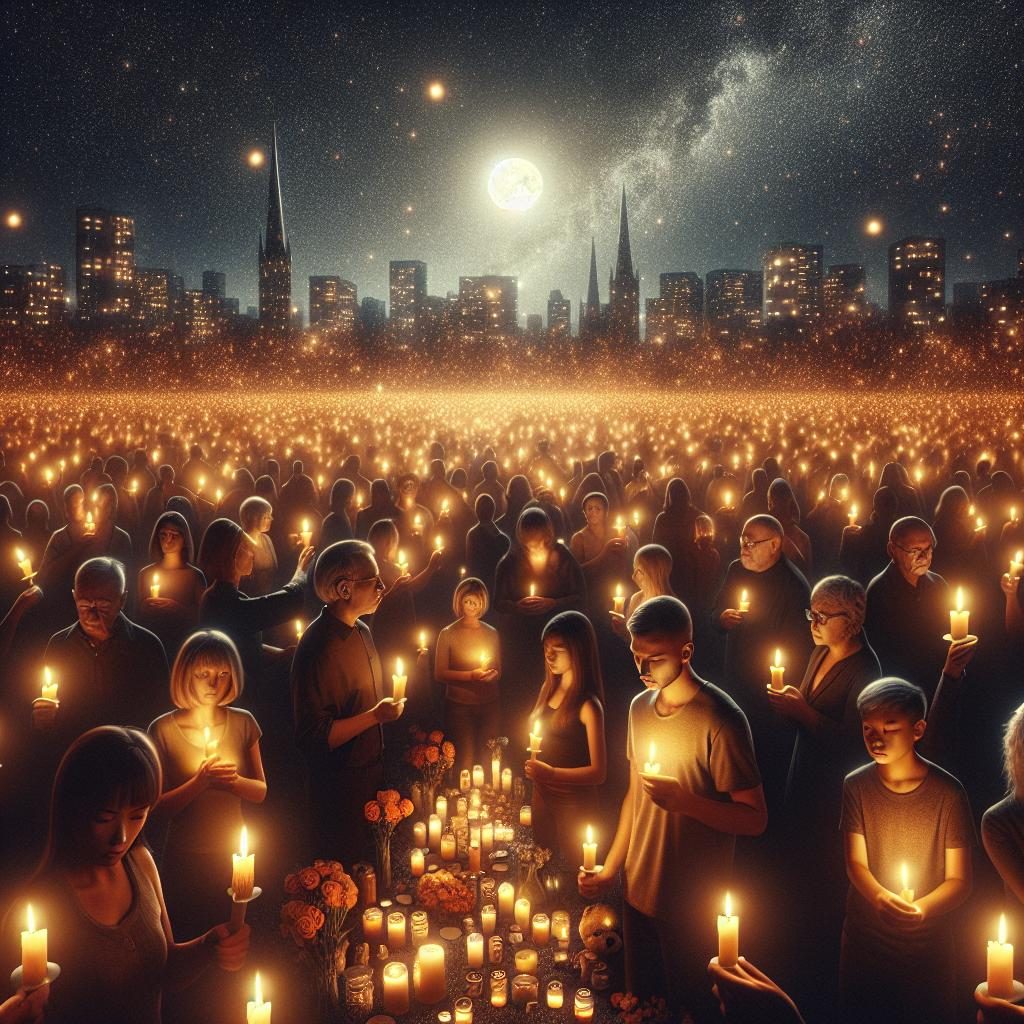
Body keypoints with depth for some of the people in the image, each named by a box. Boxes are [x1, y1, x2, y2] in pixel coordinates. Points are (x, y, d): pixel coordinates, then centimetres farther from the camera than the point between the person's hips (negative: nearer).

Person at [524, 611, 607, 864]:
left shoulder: (588, 705, -20)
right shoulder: (549, 688, 2)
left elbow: (598, 772, -20)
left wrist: (551, 772, -27)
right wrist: (535, 767, 1)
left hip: (575, 804, -7)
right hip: (543, 794, 7)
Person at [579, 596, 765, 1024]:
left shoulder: (720, 719, -19)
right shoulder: (640, 707, 3)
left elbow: (754, 819, -19)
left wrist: (685, 801, -31)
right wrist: (610, 868, 13)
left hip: (690, 903, -6)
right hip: (638, 890, 6)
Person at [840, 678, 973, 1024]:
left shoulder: (947, 791, -12)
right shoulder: (856, 785, -5)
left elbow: (959, 880, -11)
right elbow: (855, 863, -9)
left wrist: (921, 908, -31)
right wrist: (882, 898, -30)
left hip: (927, 941, -2)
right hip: (865, 937, 2)